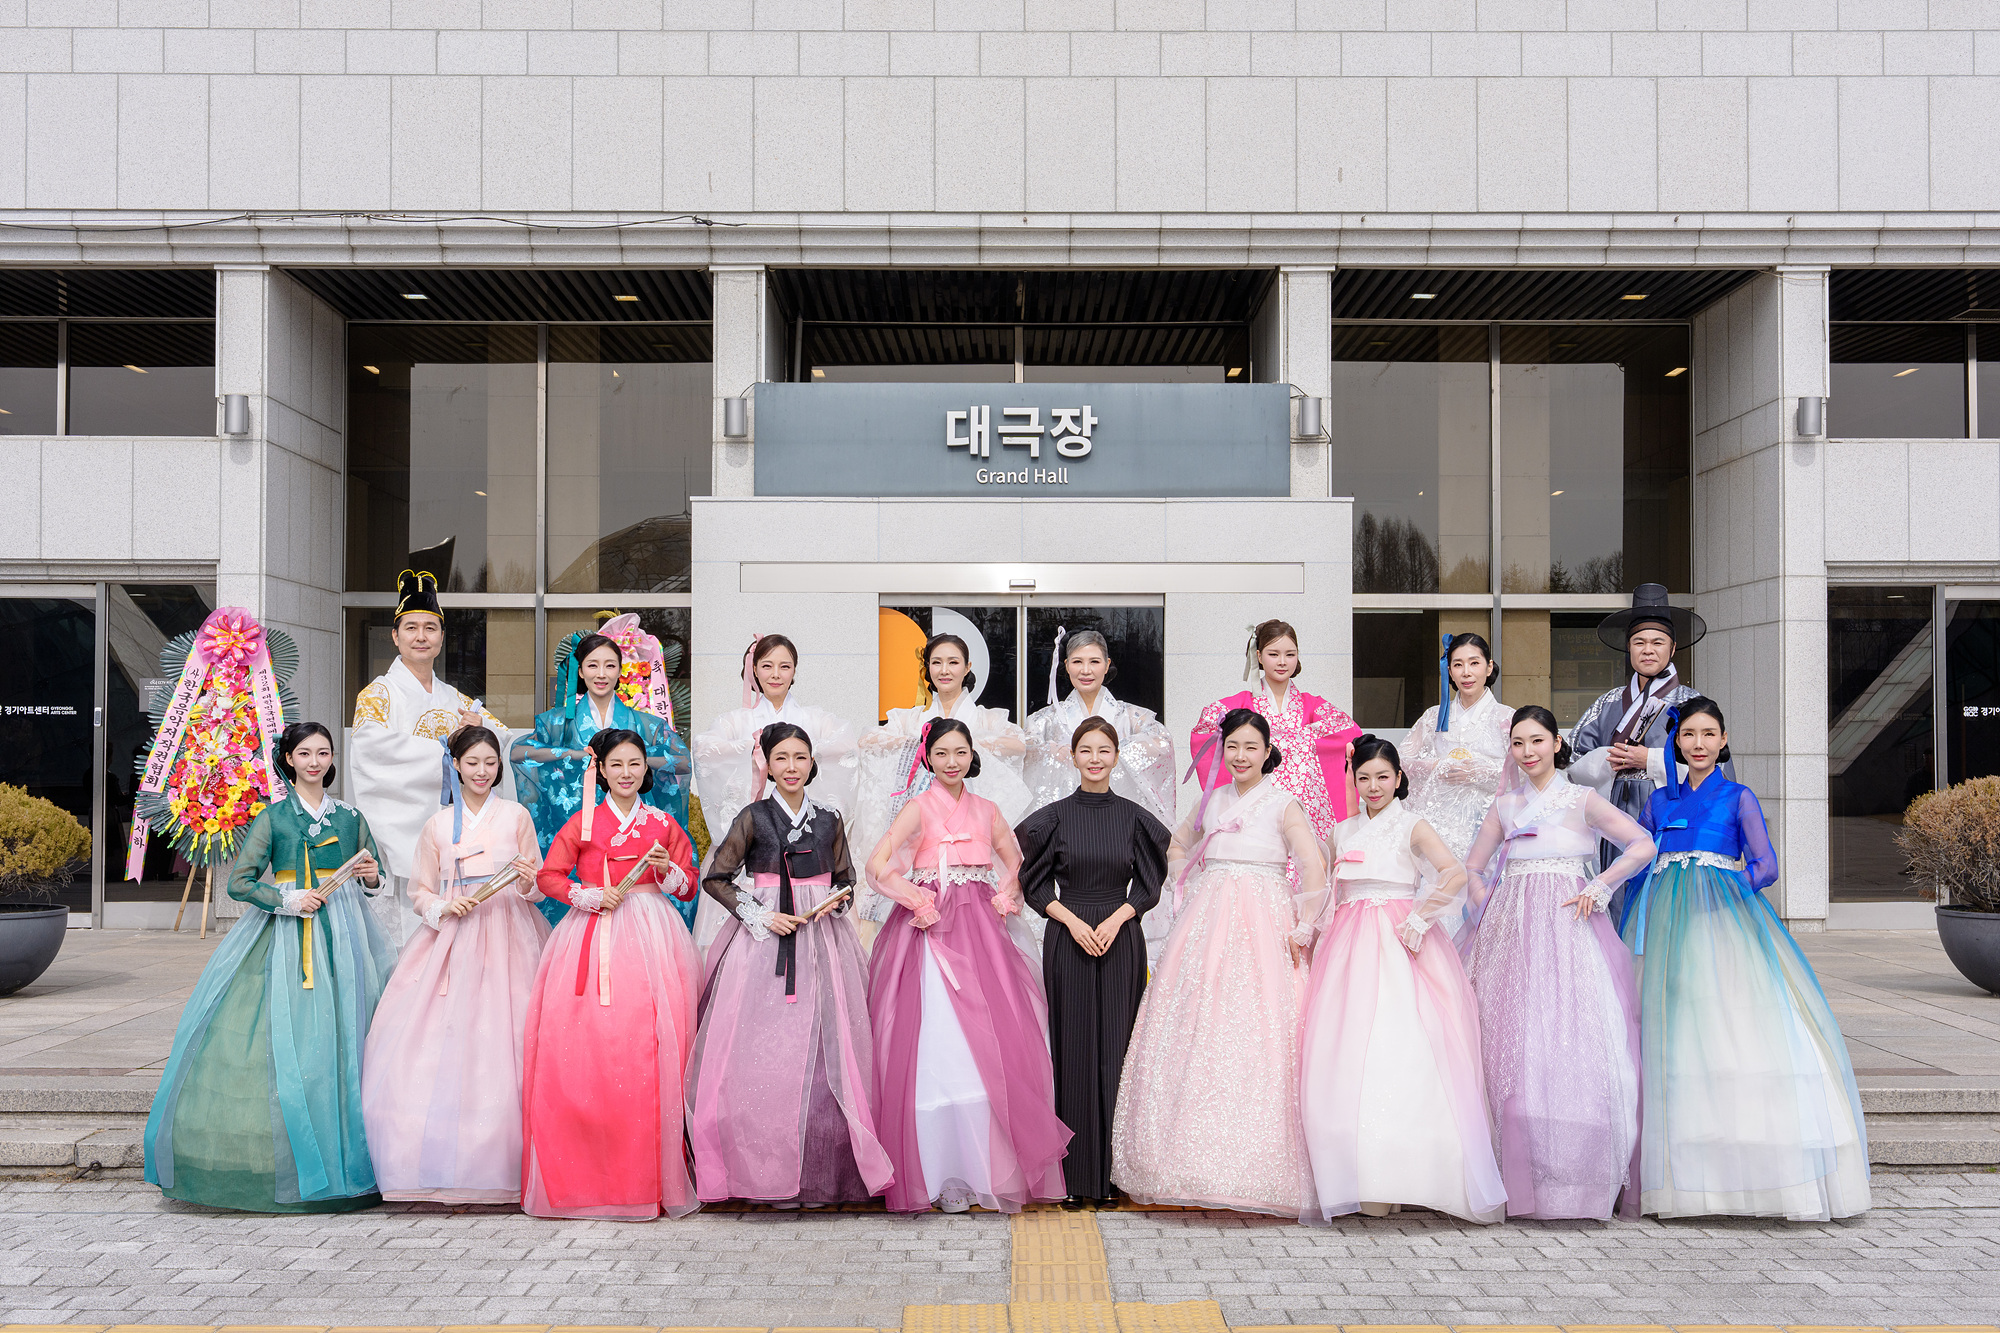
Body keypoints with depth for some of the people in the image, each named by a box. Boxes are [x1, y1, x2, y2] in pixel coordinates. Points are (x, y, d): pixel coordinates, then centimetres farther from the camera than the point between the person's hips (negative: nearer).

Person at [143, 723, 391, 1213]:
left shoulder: (350, 817, 11)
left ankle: (340, 1165, 3)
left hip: (342, 936, 2)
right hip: (284, 935, -2)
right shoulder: (273, 818, 4)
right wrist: (286, 900, -13)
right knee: (281, 1040, -8)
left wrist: (371, 876, -3)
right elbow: (239, 882, 0)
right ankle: (277, 1164, -1)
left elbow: (375, 877, 19)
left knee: (339, 1039, -3)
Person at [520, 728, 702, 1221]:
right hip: (594, 935, -1)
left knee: (653, 1049, -6)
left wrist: (669, 870, -6)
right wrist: (591, 895, -7)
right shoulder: (582, 823, 8)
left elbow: (689, 884, 14)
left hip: (652, 935, 1)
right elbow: (549, 876, 7)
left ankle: (653, 1175, 1)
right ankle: (587, 1174, 1)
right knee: (585, 1051, -8)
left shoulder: (663, 824, 12)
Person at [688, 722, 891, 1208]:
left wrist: (836, 901, -4)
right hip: (765, 939, -2)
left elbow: (846, 881, 18)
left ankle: (820, 1174, 4)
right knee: (763, 1052, -7)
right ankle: (763, 1170, 0)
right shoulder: (753, 817, 2)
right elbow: (715, 878, 2)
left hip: (823, 942, 2)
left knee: (824, 1052, -3)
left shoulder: (829, 820, 11)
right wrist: (761, 914, -9)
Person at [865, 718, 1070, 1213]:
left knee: (997, 1044, -2)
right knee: (939, 1049, -8)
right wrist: (919, 902, -10)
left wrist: (1003, 900, 6)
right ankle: (944, 1176, -1)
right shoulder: (919, 808, 0)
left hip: (980, 929, 4)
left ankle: (995, 1167, 7)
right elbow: (877, 865, -11)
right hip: (932, 930, -4)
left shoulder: (986, 810, 14)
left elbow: (1015, 864, 23)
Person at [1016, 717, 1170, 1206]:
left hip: (1122, 941, 1)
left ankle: (1112, 1170, 9)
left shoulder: (1134, 817, 5)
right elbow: (1036, 884, 4)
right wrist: (1073, 921, -10)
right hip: (1067, 942, -1)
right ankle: (1075, 1173, 6)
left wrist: (1114, 920, -9)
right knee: (1074, 1051, -1)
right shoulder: (1054, 817, 3)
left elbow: (1148, 885, 6)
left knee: (1115, 1050, 1)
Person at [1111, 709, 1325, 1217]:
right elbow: (1176, 846, 29)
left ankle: (1254, 1165, 1)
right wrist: (1190, 887, 15)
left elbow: (1313, 866, -11)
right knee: (1197, 1033, 0)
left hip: (1262, 925, -5)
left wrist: (1303, 928, -14)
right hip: (1207, 920, 5)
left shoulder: (1283, 804, 0)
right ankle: (1196, 1158, 6)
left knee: (1254, 1038, -7)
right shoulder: (1212, 803, 15)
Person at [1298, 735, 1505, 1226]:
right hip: (1349, 945, 5)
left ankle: (1401, 1172, -13)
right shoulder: (1343, 831, 17)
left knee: (1400, 1050, -15)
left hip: (1399, 944, -5)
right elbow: (1327, 890, 24)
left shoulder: (1412, 825, 2)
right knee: (1345, 1053, -4)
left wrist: (1419, 917, -15)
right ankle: (1357, 1174, 1)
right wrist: (1317, 928, 8)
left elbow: (1455, 873, -13)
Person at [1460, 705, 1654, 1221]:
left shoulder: (1582, 800, 5)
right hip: (1511, 930, 4)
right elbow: (1472, 866, 22)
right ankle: (1520, 1179, 1)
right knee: (1510, 1039, -4)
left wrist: (1599, 886, -11)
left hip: (1567, 926, -4)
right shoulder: (1505, 805, 16)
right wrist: (1487, 908, 7)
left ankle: (1575, 1178, -7)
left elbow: (1643, 845, -4)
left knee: (1570, 1042, -12)